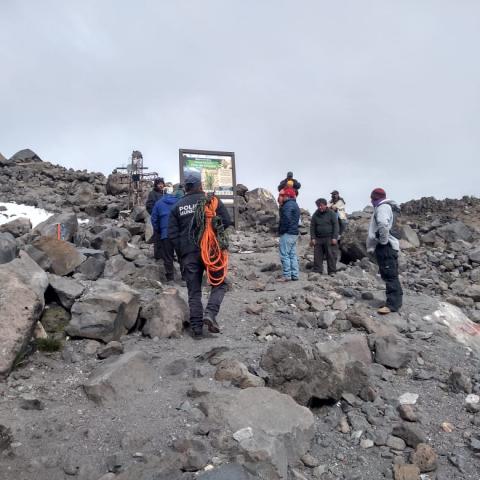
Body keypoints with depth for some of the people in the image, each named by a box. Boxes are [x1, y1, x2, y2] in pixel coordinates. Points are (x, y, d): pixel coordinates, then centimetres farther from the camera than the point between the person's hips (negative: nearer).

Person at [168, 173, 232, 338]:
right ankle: (210, 313, -11)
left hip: (188, 254, 3)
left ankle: (197, 327, 8)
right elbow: (227, 222, -4)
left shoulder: (177, 206, 8)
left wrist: (181, 252, 10)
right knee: (219, 284, 11)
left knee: (194, 291, 9)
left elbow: (172, 233, 4)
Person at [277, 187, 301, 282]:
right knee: (293, 255, 12)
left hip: (287, 234, -10)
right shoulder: (294, 204, 19)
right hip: (294, 233, 10)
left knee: (284, 255, -6)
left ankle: (286, 275, -5)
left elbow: (286, 219, -25)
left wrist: (282, 230, -13)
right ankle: (294, 275, 15)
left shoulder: (288, 205, -14)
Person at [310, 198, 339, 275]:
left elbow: (335, 225, -2)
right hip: (318, 239, 3)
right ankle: (317, 271, 8)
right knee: (317, 256, 1)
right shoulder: (315, 215, 11)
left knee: (331, 255, -3)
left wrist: (334, 237, -9)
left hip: (329, 238, -3)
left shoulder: (331, 213, 1)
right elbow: (312, 227, 11)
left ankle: (332, 271, 4)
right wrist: (312, 238, 2)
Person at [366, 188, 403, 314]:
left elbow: (383, 224, -31)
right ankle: (395, 300, 18)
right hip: (383, 246, 10)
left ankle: (393, 304, -11)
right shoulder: (383, 207, 21)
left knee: (390, 275, -11)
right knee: (388, 275, 12)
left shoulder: (383, 207, -11)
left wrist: (384, 240, -20)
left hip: (386, 247, -10)